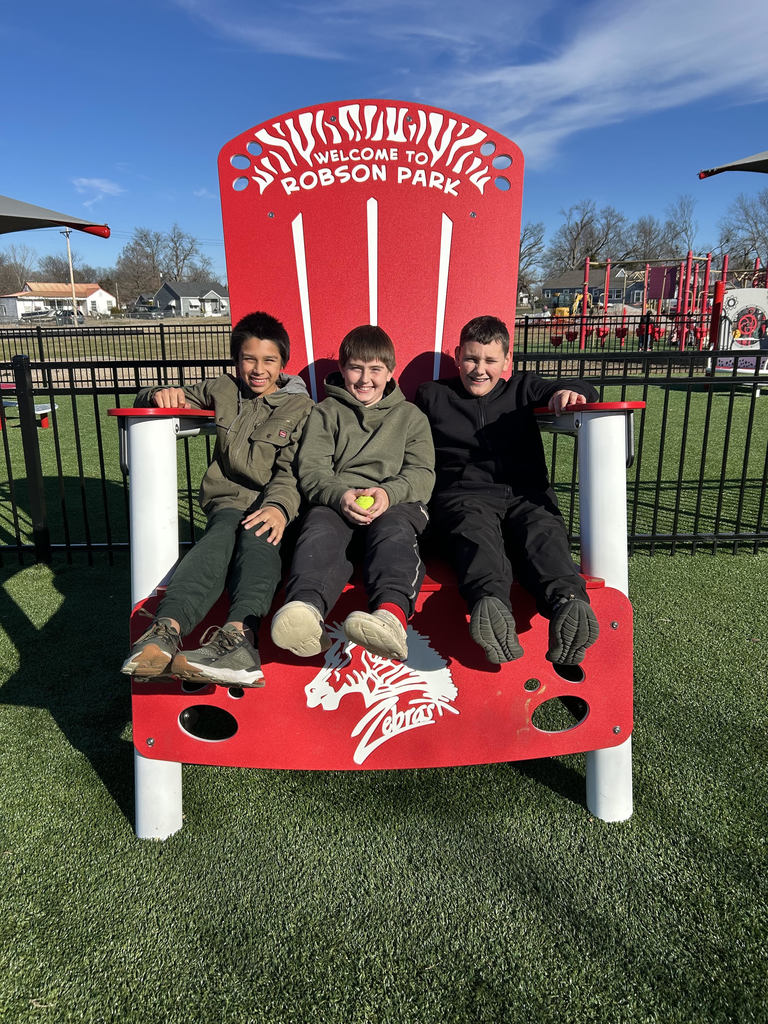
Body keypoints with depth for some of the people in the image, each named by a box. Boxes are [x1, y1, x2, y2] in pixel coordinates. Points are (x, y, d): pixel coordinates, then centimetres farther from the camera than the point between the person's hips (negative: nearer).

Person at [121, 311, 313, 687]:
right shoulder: (222, 391, 20)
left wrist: (278, 506, -26)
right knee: (222, 535, -35)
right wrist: (162, 394, 2)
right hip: (229, 502, 2)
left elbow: (293, 471, -5)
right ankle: (166, 631, -61)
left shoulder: (300, 407, 11)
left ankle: (239, 634, -65)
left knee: (258, 535, -38)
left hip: (274, 506, -1)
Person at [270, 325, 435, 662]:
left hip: (396, 503, 0)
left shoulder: (410, 416, 25)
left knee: (393, 533, -36)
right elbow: (311, 469, 8)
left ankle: (392, 613, -65)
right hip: (335, 500, 0)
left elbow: (423, 473, 10)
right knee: (319, 530, -35)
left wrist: (388, 492, -13)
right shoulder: (325, 413, 23)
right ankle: (306, 608, -64)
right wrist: (340, 495, -16)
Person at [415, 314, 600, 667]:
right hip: (464, 494, -2)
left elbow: (587, 393, 23)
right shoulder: (431, 396, 25)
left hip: (525, 493, 2)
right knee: (476, 533, -38)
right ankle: (491, 604, -66)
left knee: (544, 532, -33)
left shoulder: (521, 389, 28)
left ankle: (568, 603, -60)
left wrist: (569, 392, -4)